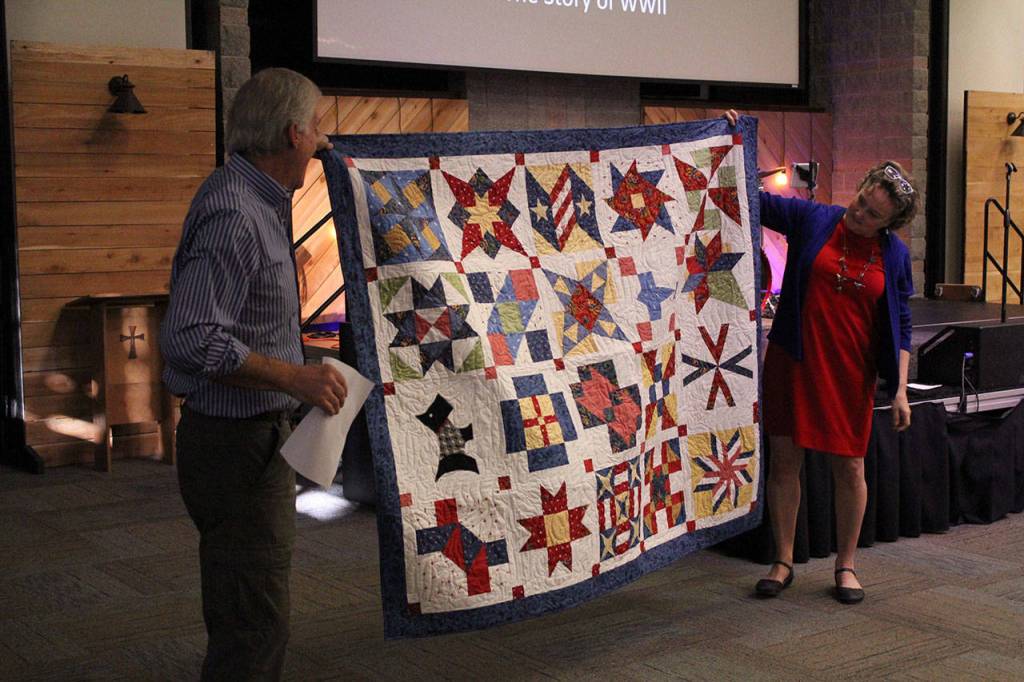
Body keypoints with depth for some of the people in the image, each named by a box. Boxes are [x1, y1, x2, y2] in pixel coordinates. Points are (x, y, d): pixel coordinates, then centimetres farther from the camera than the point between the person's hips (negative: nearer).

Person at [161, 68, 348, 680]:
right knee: (256, 625, -5)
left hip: (256, 436, 11)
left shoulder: (259, 200, 11)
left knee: (246, 613, 22)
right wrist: (294, 378, -25)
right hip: (238, 442, -11)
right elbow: (193, 340, -30)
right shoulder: (234, 216, -22)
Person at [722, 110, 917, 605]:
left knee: (849, 467, 5)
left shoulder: (895, 257, 2)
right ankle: (783, 563, 17)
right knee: (784, 460, 4)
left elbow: (900, 328, 5)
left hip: (851, 373, 0)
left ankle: (846, 566, 21)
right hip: (793, 361, 0)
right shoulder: (813, 220, -1)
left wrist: (899, 389, -2)